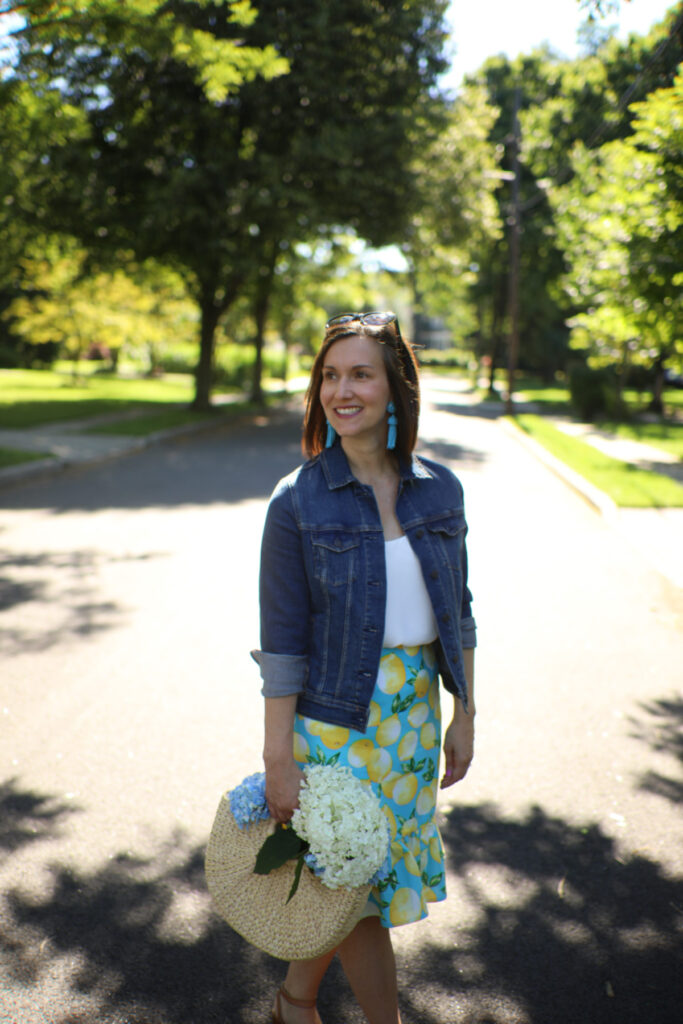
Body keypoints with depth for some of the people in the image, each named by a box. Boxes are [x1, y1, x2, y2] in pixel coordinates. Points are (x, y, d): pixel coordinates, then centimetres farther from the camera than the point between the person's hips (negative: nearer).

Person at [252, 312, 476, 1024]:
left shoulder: (439, 490, -1)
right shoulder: (299, 501, -12)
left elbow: (456, 611, 8)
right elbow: (281, 641, -11)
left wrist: (464, 714, 8)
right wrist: (278, 760, -11)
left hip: (414, 710, 5)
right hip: (333, 717, -4)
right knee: (361, 885, 7)